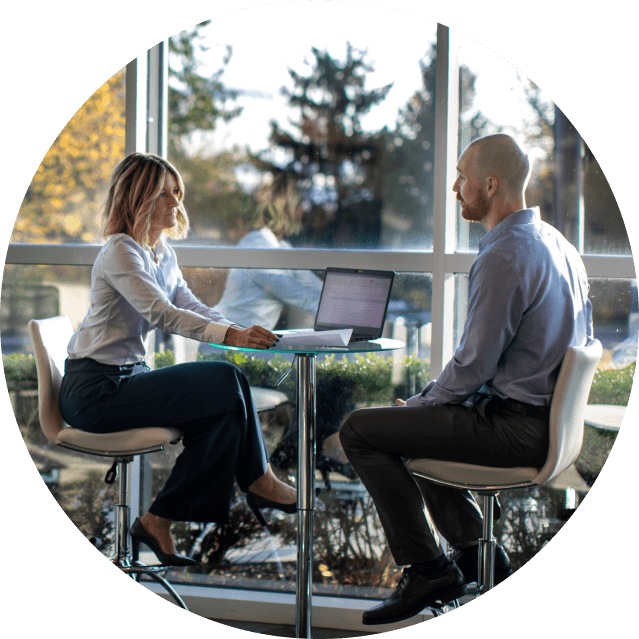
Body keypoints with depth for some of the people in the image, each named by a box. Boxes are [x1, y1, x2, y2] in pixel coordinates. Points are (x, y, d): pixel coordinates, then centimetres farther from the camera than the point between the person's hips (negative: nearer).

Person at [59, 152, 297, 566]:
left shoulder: (163, 252, 13)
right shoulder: (121, 252, -15)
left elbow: (190, 305, 11)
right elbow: (162, 314, -27)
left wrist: (242, 331, -9)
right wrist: (230, 337, -37)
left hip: (130, 377, 9)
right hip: (96, 389, -9)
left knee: (225, 418, -11)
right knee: (226, 381, -17)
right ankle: (257, 480, 1)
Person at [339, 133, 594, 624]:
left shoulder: (503, 257, -22)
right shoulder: (559, 245, 9)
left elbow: (474, 365, -22)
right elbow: (583, 339, 19)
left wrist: (421, 402, -2)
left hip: (514, 428, -10)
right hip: (547, 413, 10)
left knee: (360, 430, -6)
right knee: (412, 419, 29)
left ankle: (428, 568, 0)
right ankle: (474, 550, 27)